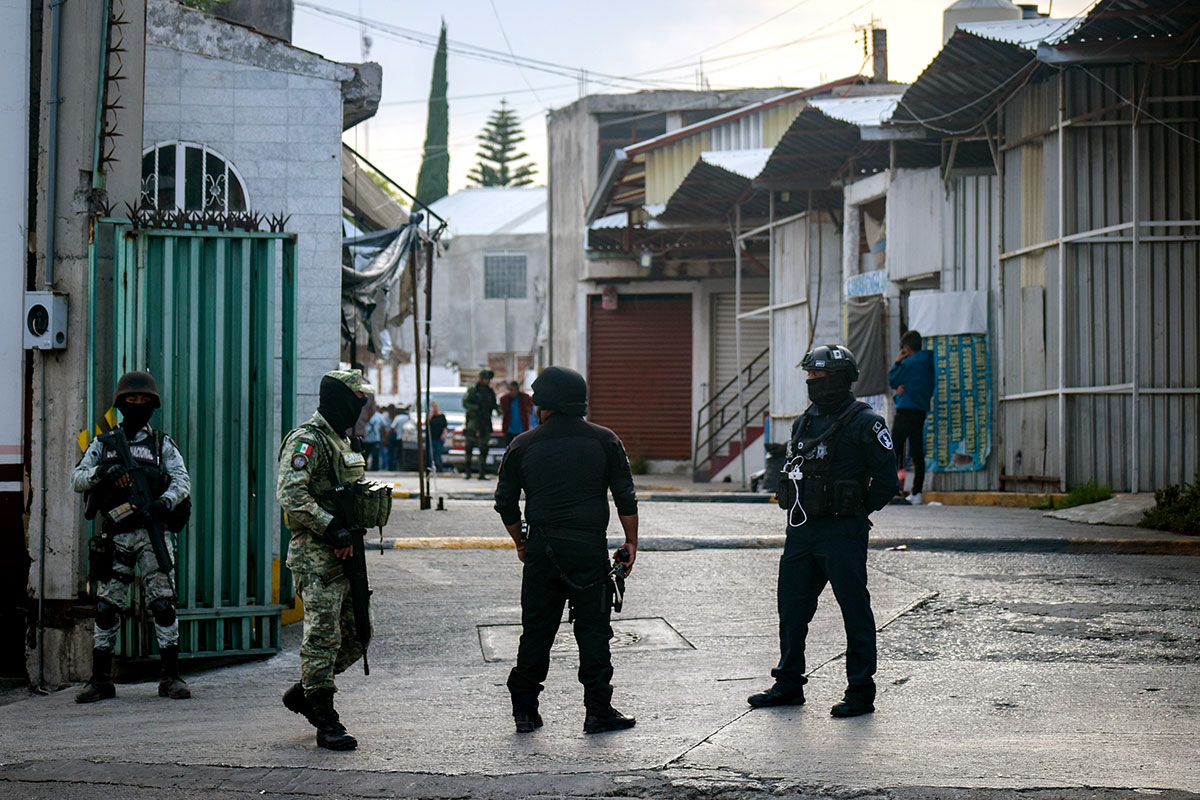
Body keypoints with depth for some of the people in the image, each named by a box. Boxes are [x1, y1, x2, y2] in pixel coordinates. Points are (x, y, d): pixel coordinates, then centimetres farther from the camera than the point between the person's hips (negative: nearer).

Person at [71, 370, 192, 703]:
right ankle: (101, 680, 8)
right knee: (106, 608, 1)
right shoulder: (103, 445, 14)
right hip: (115, 536, 2)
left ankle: (170, 677, -3)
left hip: (152, 532, -2)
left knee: (163, 604, -7)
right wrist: (102, 471, -13)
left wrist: (161, 504, -21)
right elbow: (77, 479, 6)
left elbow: (182, 481, -2)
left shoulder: (161, 444, 10)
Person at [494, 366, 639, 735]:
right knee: (593, 628, 3)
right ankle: (598, 711, 2)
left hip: (542, 550, 1)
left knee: (536, 629, 9)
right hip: (589, 548, -1)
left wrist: (521, 544, 20)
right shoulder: (604, 441, 2)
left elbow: (506, 503, 8)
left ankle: (524, 710, 13)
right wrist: (631, 542, 10)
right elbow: (625, 498, 1)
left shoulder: (523, 445, 3)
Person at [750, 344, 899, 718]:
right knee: (791, 607, 12)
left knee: (855, 612, -1)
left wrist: (859, 512, -3)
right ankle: (788, 684, 24)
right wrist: (798, 511, 14)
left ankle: (861, 692, 5)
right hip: (801, 530, 8)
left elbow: (886, 477, -10)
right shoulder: (805, 422, 14)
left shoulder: (864, 422, -9)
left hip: (842, 533, -8)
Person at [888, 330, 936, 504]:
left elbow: (892, 381, -2)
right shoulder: (928, 363, 12)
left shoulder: (908, 363, -12)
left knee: (896, 450, -4)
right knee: (918, 452, 7)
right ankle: (916, 493, 6)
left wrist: (897, 362, 7)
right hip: (921, 411, 8)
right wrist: (902, 387, -1)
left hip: (905, 411, -8)